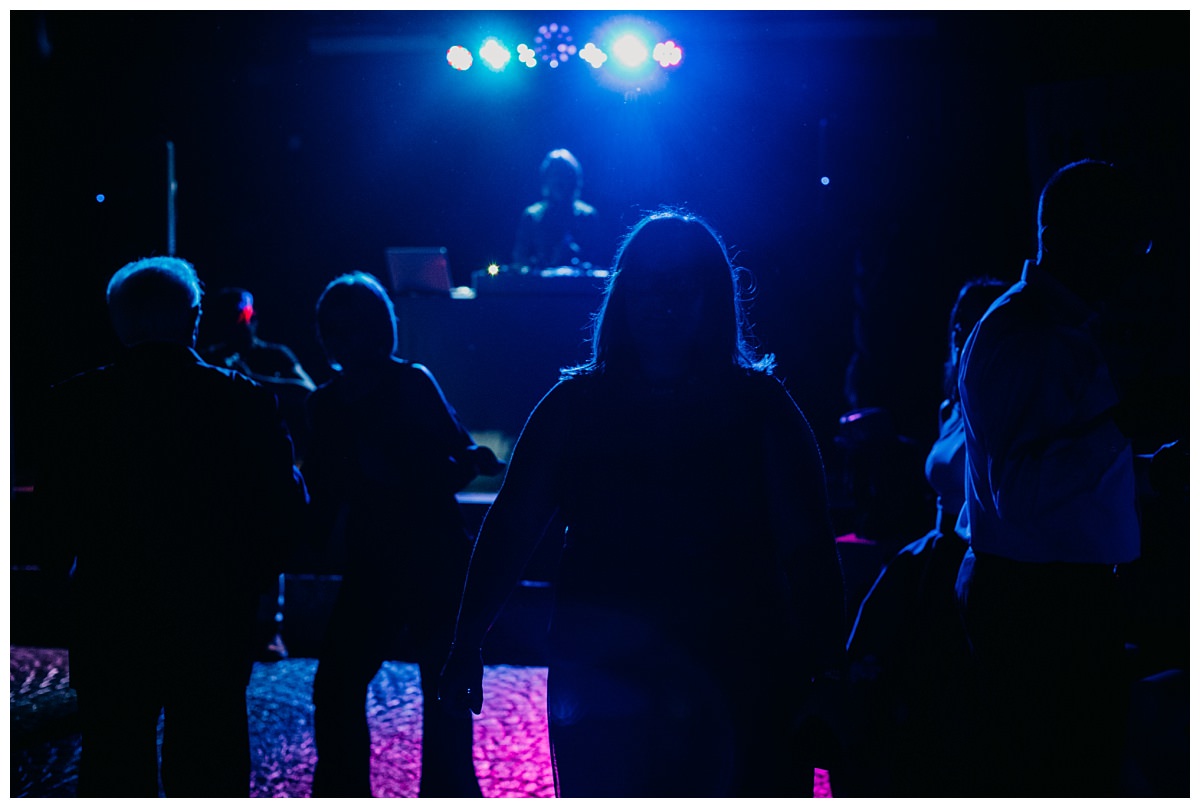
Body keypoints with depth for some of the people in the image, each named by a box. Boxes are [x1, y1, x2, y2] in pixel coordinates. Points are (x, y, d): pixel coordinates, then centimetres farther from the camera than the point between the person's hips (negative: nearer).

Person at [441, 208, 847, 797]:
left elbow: (806, 549, -4)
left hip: (735, 688, -1)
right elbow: (510, 528, 5)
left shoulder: (759, 409, 2)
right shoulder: (576, 407, 7)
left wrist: (826, 670, -14)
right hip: (601, 687, 1)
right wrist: (467, 644, -3)